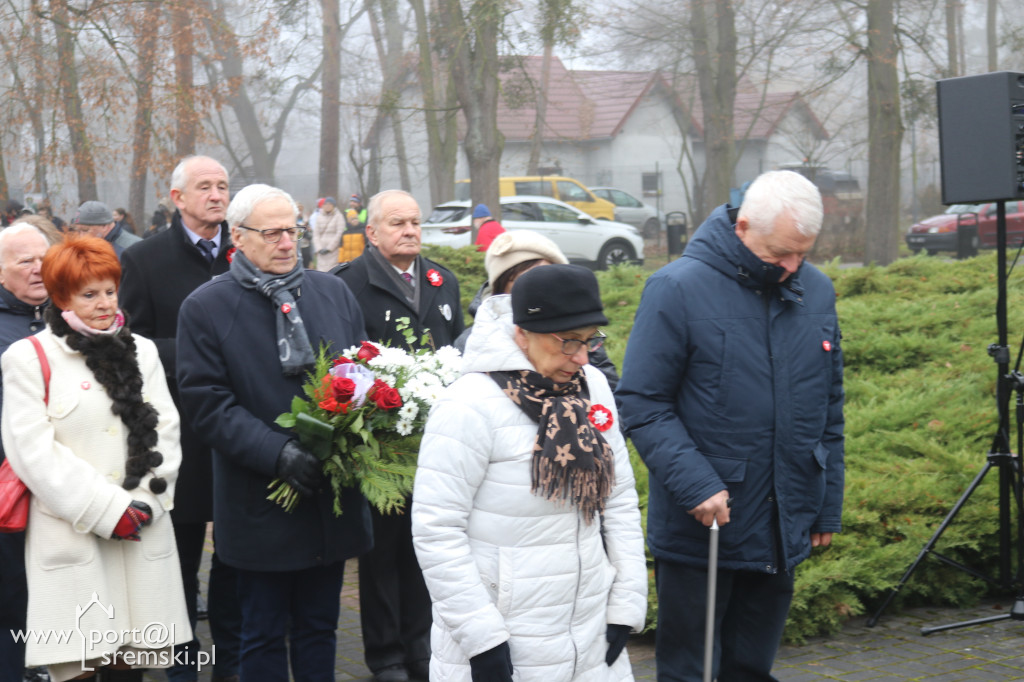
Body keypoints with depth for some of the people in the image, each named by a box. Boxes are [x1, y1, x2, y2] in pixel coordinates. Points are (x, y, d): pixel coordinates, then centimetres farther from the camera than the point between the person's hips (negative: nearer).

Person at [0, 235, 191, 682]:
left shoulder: (141, 352, 15)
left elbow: (165, 431, 10)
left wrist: (146, 504, -5)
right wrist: (106, 511, -11)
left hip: (143, 535, 4)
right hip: (71, 538, -4)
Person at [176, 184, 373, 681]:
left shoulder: (333, 293, 8)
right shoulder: (205, 308, -5)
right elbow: (205, 402, -11)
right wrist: (276, 452, -22)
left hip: (331, 498, 4)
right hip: (260, 507, -4)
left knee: (319, 629, 15)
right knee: (264, 637, 7)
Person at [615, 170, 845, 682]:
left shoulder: (817, 292, 6)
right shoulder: (677, 289, -11)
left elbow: (829, 409, 15)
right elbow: (641, 405, -12)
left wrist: (828, 505, 13)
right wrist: (695, 484, -23)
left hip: (783, 532, 5)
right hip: (698, 528, -5)